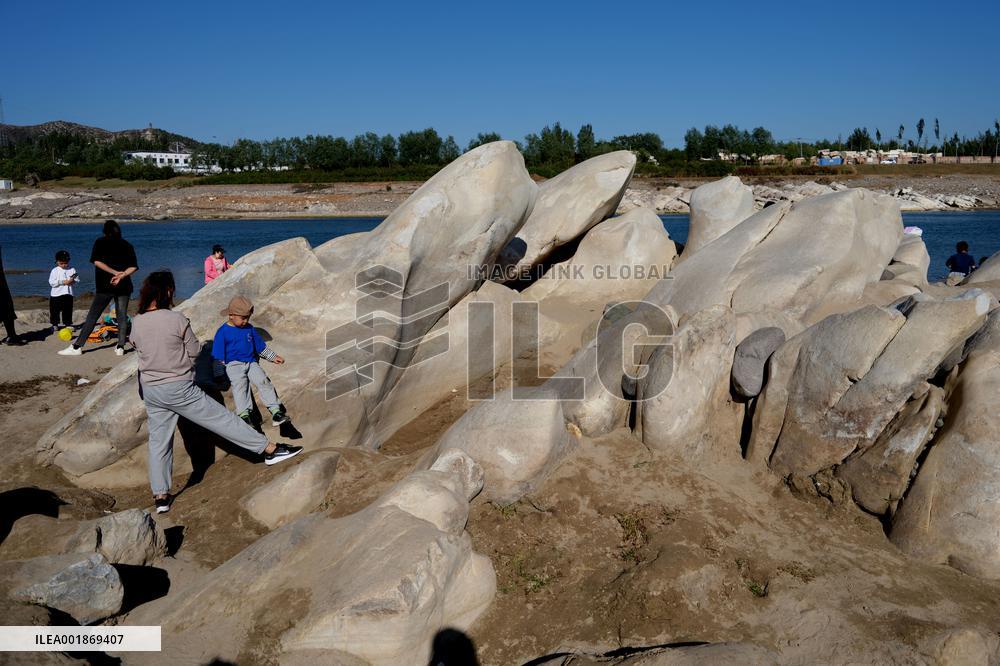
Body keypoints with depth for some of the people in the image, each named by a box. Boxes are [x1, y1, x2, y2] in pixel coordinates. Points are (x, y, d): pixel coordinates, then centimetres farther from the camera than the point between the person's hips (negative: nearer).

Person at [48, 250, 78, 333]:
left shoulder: (72, 270, 6)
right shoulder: (54, 271, -2)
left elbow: (77, 279, 5)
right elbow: (51, 282, -10)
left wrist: (73, 281, -17)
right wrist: (63, 282, -18)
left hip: (68, 294, 1)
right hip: (56, 294, -1)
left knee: (68, 310, 6)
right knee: (55, 310, 4)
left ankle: (68, 324, 15)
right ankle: (55, 325, 17)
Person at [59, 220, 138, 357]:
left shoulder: (100, 242, 2)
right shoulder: (127, 245, 9)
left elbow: (97, 262, -8)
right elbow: (133, 267, -1)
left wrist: (115, 272, -7)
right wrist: (121, 275, -10)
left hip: (105, 286, -2)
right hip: (124, 286, 2)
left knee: (92, 316, 0)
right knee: (122, 316, 9)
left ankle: (77, 346, 1)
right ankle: (120, 347, 6)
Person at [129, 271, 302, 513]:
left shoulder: (136, 323, -1)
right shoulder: (176, 319, -16)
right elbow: (194, 351, -6)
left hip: (149, 391, 6)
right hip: (179, 389, -5)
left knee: (158, 441, 13)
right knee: (222, 419, -2)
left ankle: (160, 497, 15)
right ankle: (271, 449, 3)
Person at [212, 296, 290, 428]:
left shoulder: (249, 329, 15)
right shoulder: (223, 332, 2)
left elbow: (261, 347, 26)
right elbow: (218, 357, 2)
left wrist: (273, 357, 21)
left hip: (251, 363, 3)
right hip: (233, 364, -3)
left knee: (263, 380, -22)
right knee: (240, 383, -31)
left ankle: (276, 412, -30)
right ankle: (244, 415, -44)